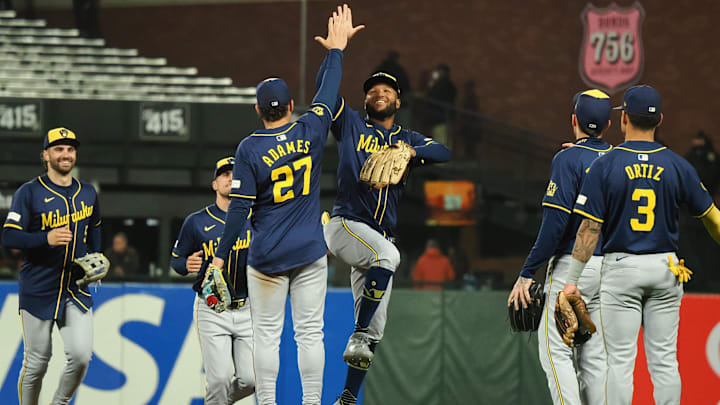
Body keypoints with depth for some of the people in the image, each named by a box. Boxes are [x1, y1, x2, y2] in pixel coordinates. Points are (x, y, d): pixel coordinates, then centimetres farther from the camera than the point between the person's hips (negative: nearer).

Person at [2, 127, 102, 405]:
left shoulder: (87, 193, 10)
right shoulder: (30, 193, -6)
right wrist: (46, 239, -27)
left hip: (77, 289, 3)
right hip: (38, 291, -3)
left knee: (80, 356, -11)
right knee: (36, 363, 1)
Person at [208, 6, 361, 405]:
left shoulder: (250, 148, -9)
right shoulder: (311, 131, -3)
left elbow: (240, 207, -10)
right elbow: (327, 91, 14)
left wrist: (221, 255, -3)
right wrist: (336, 50, 27)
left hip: (267, 257, -2)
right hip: (310, 252, 2)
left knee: (266, 335, 3)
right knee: (309, 332, 2)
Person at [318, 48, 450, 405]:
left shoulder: (408, 140, 19)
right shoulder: (352, 125, 11)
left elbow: (443, 153, -1)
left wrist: (408, 152, -17)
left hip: (380, 238, 5)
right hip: (345, 224, -5)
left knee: (375, 328, 1)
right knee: (388, 254, -36)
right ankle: (358, 335, -30)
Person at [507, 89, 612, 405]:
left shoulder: (568, 159, -10)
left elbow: (555, 222, -16)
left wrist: (527, 274, -14)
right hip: (610, 268, 6)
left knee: (555, 351, -3)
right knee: (594, 356, 10)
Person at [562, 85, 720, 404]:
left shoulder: (604, 166, -8)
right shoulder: (677, 166, 0)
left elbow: (590, 228, -10)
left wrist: (572, 279, -6)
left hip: (621, 270, -2)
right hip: (665, 270, 2)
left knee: (621, 361, -1)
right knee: (664, 360, 5)